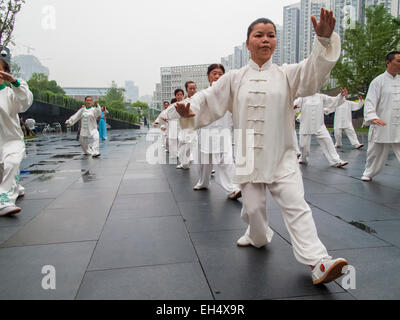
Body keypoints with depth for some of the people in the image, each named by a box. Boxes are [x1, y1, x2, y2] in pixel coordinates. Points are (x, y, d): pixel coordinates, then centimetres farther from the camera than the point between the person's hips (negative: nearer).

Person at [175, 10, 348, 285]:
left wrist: (325, 39, -29)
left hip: (282, 156, -1)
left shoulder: (287, 75, 4)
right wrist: (189, 109, -16)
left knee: (295, 205, -9)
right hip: (249, 156, 2)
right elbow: (210, 99, 5)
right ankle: (259, 237, 40)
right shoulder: (235, 79, 7)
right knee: (254, 207, 9)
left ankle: (318, 262, -7)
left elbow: (314, 71, -12)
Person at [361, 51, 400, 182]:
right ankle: (368, 173, 31)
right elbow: (370, 102, -12)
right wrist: (373, 117, -27)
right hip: (382, 125, -4)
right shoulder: (378, 81, -4)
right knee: (376, 152, 9)